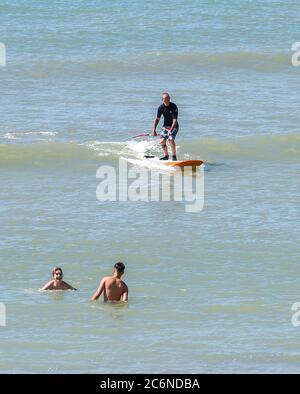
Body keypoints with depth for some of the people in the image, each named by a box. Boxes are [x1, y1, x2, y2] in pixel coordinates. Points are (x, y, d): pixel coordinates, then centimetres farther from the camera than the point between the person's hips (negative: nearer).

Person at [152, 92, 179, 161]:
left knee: (171, 139, -25)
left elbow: (175, 120, -24)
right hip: (165, 126, 5)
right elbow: (157, 119, 3)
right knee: (162, 141, -7)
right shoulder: (161, 107, -7)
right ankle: (166, 156, 14)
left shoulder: (174, 107, -20)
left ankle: (174, 156, -13)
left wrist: (171, 130, -35)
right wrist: (154, 130, -5)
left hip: (174, 126, -5)